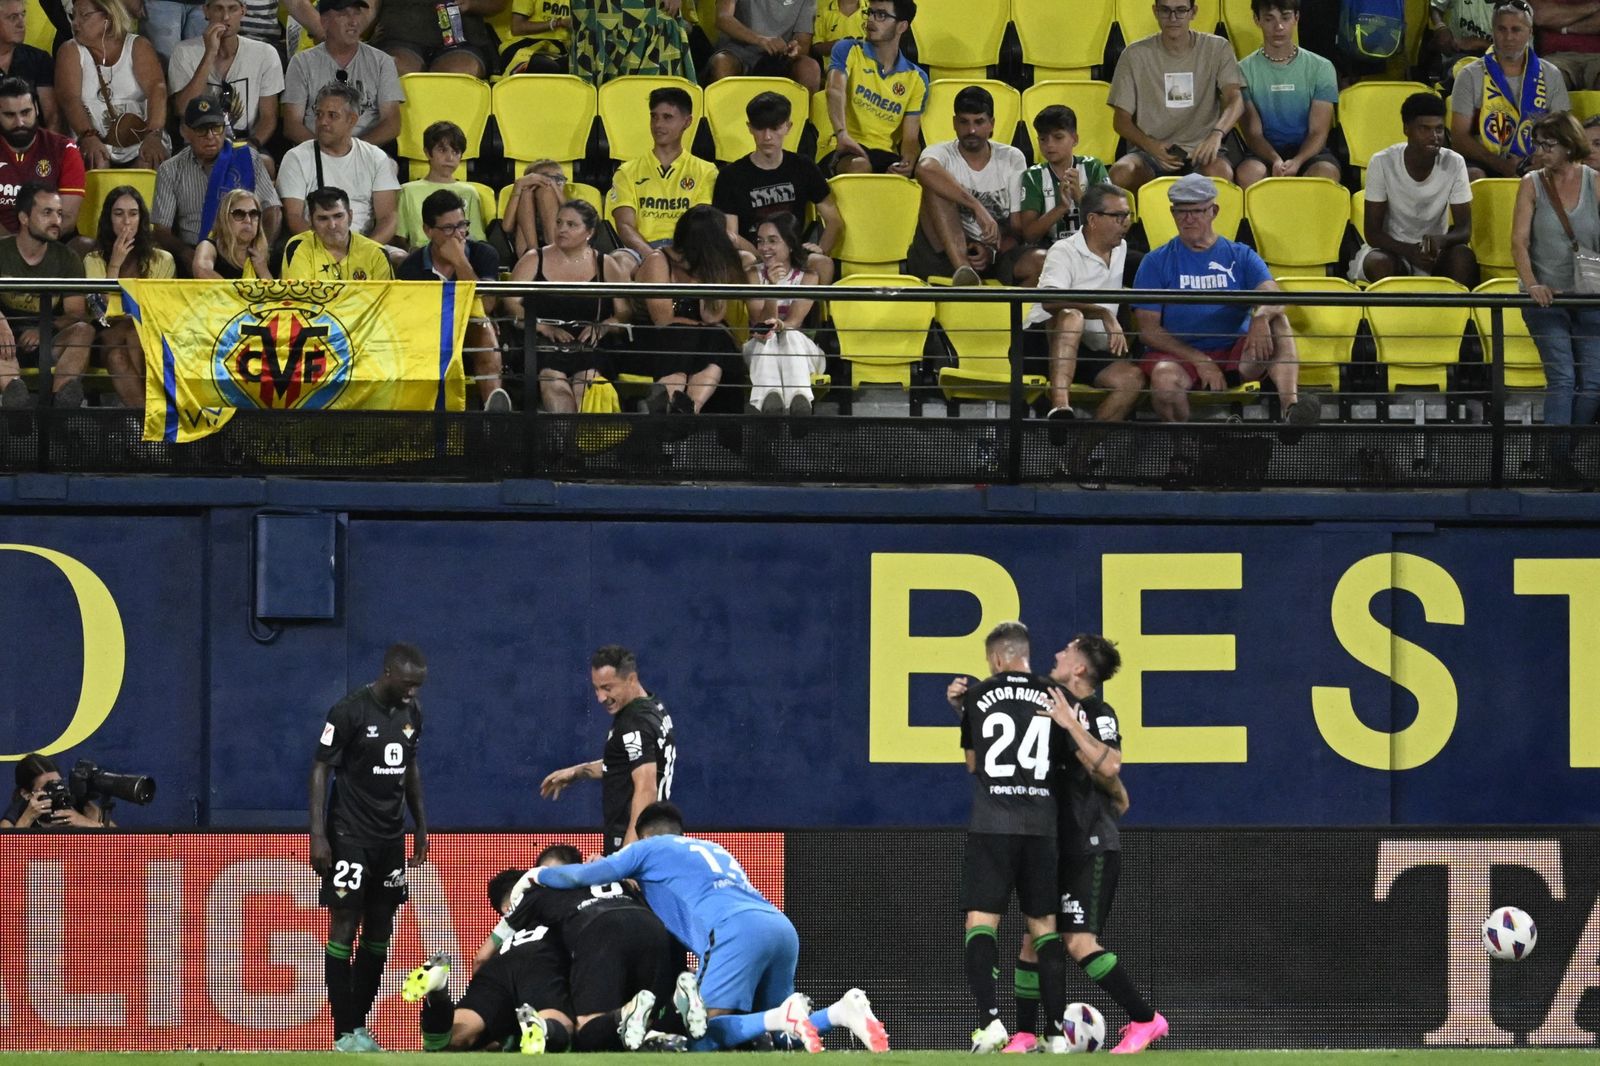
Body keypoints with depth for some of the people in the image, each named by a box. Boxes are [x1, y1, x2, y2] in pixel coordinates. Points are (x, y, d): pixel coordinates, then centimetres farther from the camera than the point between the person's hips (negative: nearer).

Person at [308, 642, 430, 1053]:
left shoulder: (411, 712, 8)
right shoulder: (350, 711, -13)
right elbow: (320, 770, -11)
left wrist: (421, 826, 18)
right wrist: (317, 835, -17)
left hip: (391, 835, 7)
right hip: (350, 834, -7)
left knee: (380, 933, 6)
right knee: (344, 926, -8)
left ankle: (360, 1026, 13)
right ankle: (344, 1034, -9)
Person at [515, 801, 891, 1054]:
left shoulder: (650, 848, 19)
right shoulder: (713, 850, 38)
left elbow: (580, 876, 16)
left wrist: (538, 875, 35)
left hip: (739, 929, -7)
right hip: (782, 927, 7)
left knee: (704, 1036, -9)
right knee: (765, 1035, 14)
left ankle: (786, 1017, -33)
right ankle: (841, 1011, -13)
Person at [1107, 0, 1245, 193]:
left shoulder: (1217, 49, 5)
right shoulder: (1136, 55, 6)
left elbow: (1235, 100, -8)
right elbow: (1121, 119, 6)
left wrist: (1217, 134, -32)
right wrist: (1152, 146, -16)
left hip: (1200, 151, -1)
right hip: (1150, 153, 1)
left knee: (1219, 172, -37)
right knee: (1121, 173, -34)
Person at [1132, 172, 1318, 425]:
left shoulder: (1240, 257, 14)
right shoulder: (1157, 262, 8)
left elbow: (1272, 295, -4)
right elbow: (1149, 328, -1)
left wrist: (1261, 316, -31)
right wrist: (1199, 360, -14)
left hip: (1236, 352, 2)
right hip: (1179, 355, -2)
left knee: (1277, 321, -25)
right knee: (1165, 378, -38)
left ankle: (1291, 405, -44)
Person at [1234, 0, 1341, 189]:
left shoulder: (1321, 68, 5)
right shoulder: (1245, 70, 4)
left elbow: (1318, 132, -2)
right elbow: (1253, 133, -2)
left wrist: (1297, 161, -24)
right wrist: (1275, 160, -25)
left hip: (1308, 152, 0)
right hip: (1265, 153, 0)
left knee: (1326, 172, -35)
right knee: (1249, 172, -36)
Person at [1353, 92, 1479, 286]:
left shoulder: (1454, 164, -10)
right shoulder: (1382, 163, -15)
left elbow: (1464, 229, -9)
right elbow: (1372, 232, -12)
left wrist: (1439, 240, -34)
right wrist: (1408, 251, -32)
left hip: (1435, 250, 2)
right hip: (1393, 248, -2)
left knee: (1463, 256, -31)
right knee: (1380, 264, -36)